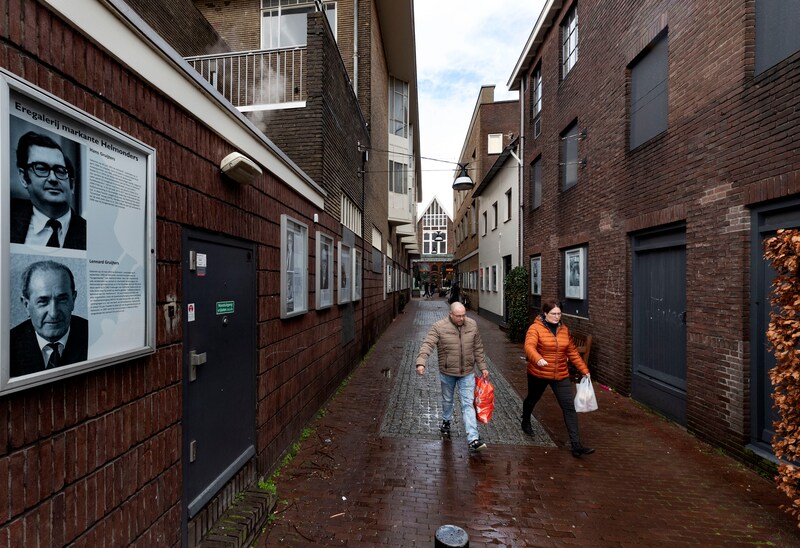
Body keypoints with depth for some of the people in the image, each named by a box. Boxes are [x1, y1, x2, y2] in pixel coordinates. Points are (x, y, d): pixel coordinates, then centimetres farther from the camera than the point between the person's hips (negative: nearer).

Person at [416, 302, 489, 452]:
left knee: (468, 404, -2)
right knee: (447, 400, 20)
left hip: (467, 373, 1)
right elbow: (427, 345, -24)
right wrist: (421, 362, -38)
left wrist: (483, 367, 6)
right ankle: (446, 420, 48)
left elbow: (478, 348, 5)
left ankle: (473, 439, 0)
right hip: (447, 372, -1)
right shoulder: (439, 327, -17)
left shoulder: (472, 325, -5)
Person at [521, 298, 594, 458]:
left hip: (561, 376, 4)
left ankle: (576, 446, -2)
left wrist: (584, 370, 8)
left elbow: (572, 352, 11)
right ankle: (525, 422, 50)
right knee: (532, 399, 20)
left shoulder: (564, 329, 4)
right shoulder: (535, 328, -15)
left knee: (569, 407, -6)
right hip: (538, 374, -3)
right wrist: (538, 359, -50)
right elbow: (529, 346, -31)